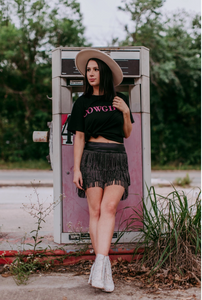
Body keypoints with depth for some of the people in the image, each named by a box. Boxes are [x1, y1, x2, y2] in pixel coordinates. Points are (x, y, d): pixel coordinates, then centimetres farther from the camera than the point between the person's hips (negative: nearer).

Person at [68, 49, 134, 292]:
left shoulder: (119, 99, 13)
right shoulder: (83, 102, 9)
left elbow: (127, 133, 16)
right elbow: (79, 137, 6)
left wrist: (126, 112, -1)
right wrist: (76, 169, -2)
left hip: (117, 158, 1)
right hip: (92, 157, 0)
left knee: (109, 208, -15)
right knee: (95, 210, -5)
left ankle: (99, 266, -21)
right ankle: (105, 267, 2)